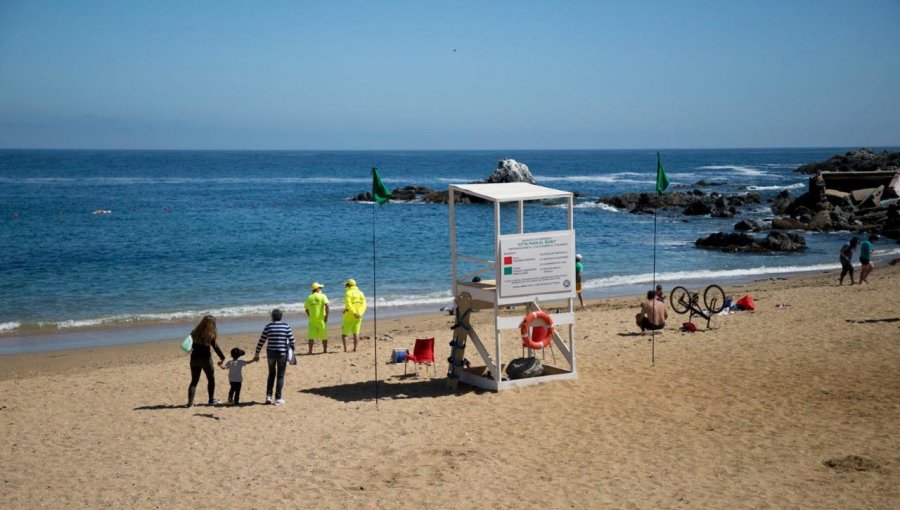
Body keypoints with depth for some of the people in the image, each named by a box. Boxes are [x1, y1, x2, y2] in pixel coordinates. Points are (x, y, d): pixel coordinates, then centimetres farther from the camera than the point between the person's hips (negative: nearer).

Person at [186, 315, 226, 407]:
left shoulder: (195, 333, 5)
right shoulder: (210, 334, -8)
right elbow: (215, 346, -9)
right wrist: (222, 357, -4)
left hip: (194, 358, 4)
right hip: (206, 358, -4)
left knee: (194, 381, 8)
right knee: (211, 379, 14)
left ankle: (190, 402, -3)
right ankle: (212, 400, 17)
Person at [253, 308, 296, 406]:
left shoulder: (268, 326, -1)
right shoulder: (286, 326, -3)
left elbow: (261, 341, 1)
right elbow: (291, 340, -5)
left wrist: (257, 354, 11)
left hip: (271, 353, 1)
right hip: (282, 353, -1)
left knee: (271, 374, 20)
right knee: (280, 376, 7)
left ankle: (268, 396, 12)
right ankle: (278, 399, 5)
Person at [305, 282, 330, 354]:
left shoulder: (309, 298, 5)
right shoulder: (322, 296, -3)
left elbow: (307, 309, 6)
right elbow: (327, 306, -15)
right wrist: (326, 316, -11)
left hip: (312, 319, 2)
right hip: (321, 319, -2)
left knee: (311, 336, 3)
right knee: (324, 336, 11)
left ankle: (310, 351, -3)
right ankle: (325, 350, 17)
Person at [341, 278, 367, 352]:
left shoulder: (348, 293, -9)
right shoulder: (360, 293, 10)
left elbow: (348, 305, -22)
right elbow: (363, 304, 0)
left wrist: (354, 313, -25)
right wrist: (360, 313, -10)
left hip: (349, 316, -5)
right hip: (358, 317, 5)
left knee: (344, 333, 5)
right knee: (356, 333, 9)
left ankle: (345, 349, -5)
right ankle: (355, 349, 1)